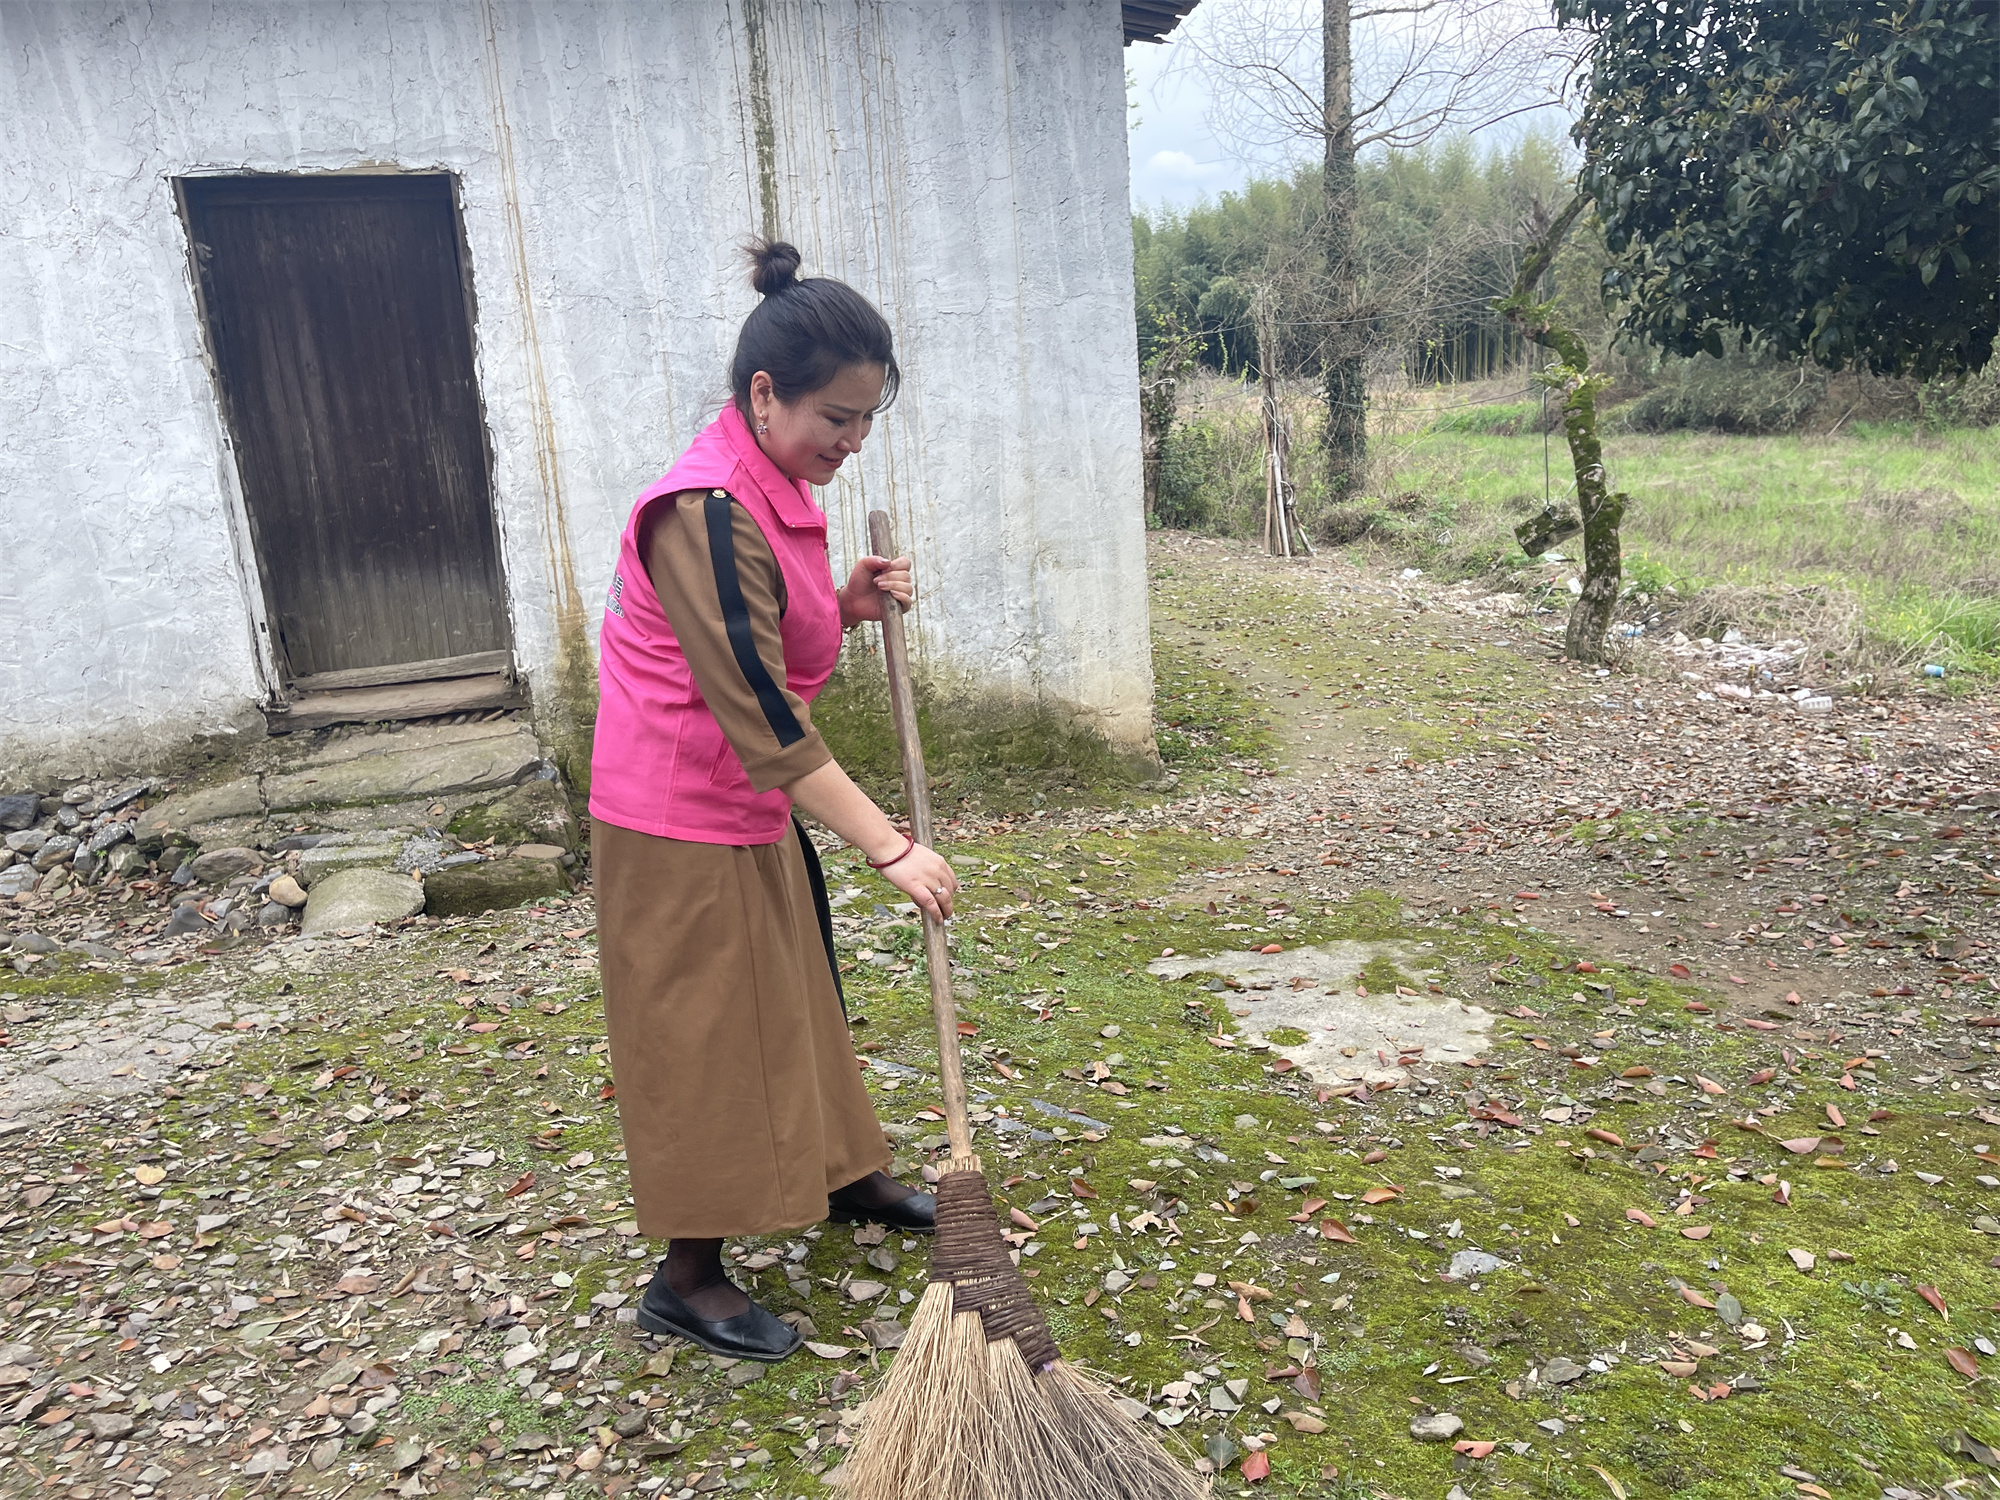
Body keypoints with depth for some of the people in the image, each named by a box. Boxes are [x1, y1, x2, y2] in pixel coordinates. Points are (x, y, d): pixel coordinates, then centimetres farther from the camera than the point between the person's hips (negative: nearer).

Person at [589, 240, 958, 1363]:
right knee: (705, 1040, 3)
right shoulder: (705, 510, -26)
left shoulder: (775, 487, 5)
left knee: (801, 998, 22)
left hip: (756, 807, 9)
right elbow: (758, 714, -29)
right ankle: (688, 1279, 22)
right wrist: (891, 847, -27)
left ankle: (851, 1178, 43)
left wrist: (846, 604, -1)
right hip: (682, 819, -9)